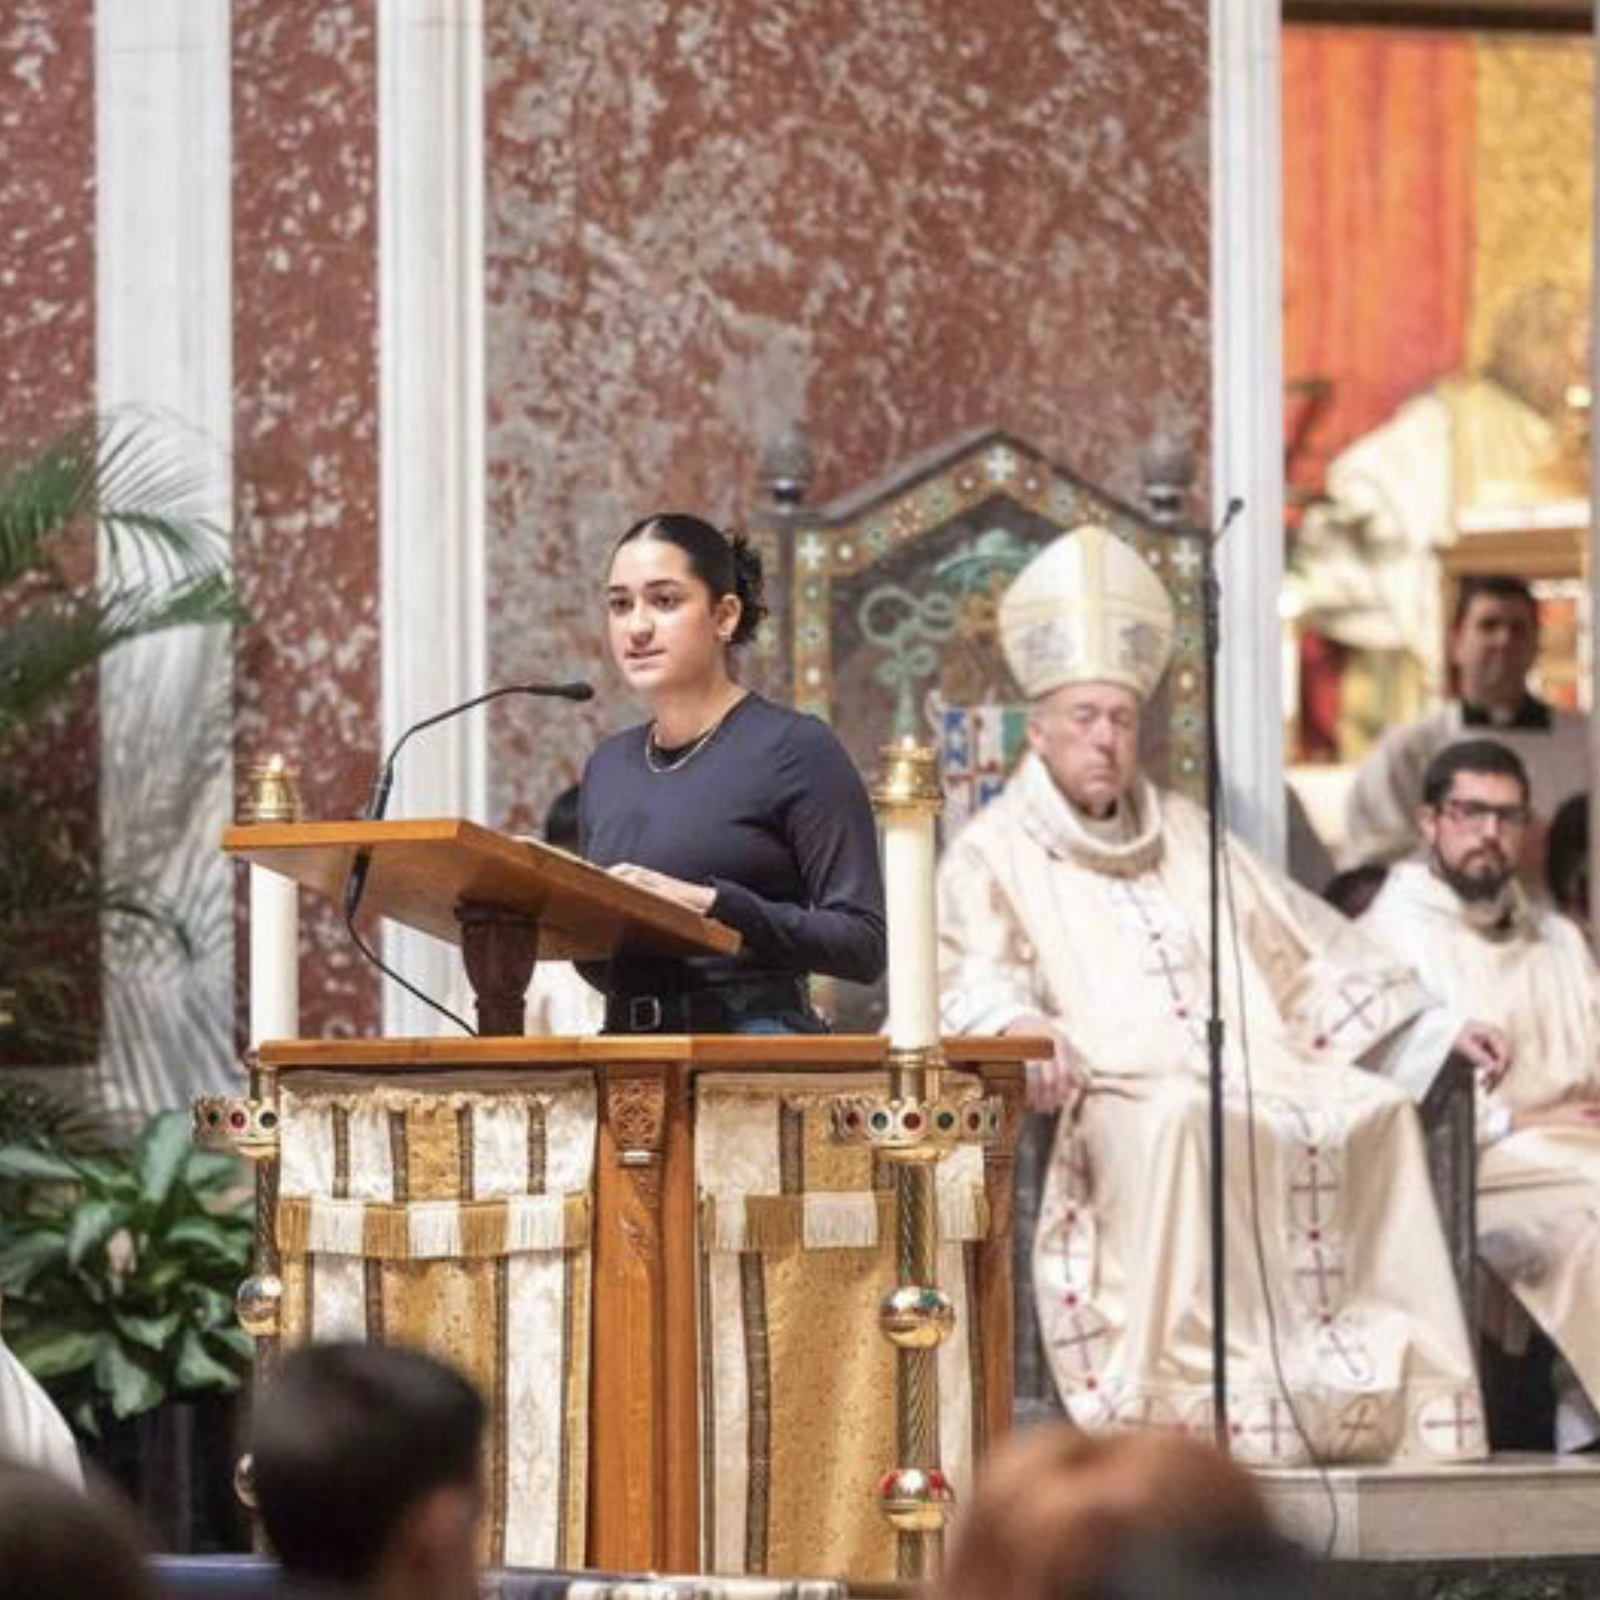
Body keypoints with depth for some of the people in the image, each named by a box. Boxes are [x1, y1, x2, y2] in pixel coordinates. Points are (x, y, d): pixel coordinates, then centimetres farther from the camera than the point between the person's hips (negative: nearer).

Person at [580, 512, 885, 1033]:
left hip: (755, 1035, -5)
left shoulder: (797, 749, 0)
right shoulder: (607, 766, 18)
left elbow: (863, 943, -7)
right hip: (625, 1048, 5)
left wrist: (710, 904, -15)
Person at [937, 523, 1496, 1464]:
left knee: (1378, 1110, -22)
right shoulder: (996, 853, 10)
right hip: (1111, 1095, -5)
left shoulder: (1185, 835, 27)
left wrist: (1433, 1025, 19)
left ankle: (1403, 1394, -23)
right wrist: (1024, 1027, -30)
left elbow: (1304, 946, 28)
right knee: (1178, 1114, -39)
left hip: (1251, 1076, 5)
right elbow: (971, 979, -7)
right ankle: (1192, 1393, -41)